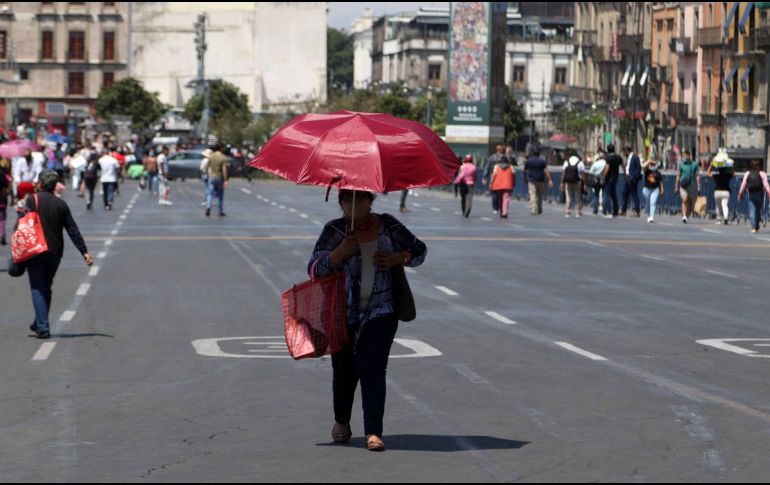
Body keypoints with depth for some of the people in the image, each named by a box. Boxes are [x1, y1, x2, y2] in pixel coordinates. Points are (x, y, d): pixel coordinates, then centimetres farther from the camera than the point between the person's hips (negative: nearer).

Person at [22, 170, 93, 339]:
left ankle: (42, 327, -12)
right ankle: (39, 324, 27)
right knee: (46, 288, 18)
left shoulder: (32, 200, -6)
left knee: (37, 289, -1)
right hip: (55, 253, 4)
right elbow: (73, 230, 4)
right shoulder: (61, 204, 5)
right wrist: (84, 252, 5)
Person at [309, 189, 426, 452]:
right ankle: (341, 422, 33)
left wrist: (397, 258, -6)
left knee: (373, 369, -10)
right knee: (344, 370, 8)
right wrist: (340, 252, -22)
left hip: (380, 312, 0)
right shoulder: (334, 231, -1)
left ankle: (373, 432, -10)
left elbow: (419, 250, 14)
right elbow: (314, 268, -8)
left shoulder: (388, 226, 3)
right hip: (342, 313, 1)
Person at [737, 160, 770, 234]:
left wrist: (740, 194, 12)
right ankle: (757, 227, 19)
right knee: (758, 211, 13)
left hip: (751, 195, 0)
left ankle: (753, 228, -15)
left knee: (752, 212, -2)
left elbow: (743, 185, 3)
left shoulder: (747, 174, 3)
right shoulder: (762, 174, -2)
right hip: (760, 195, 0)